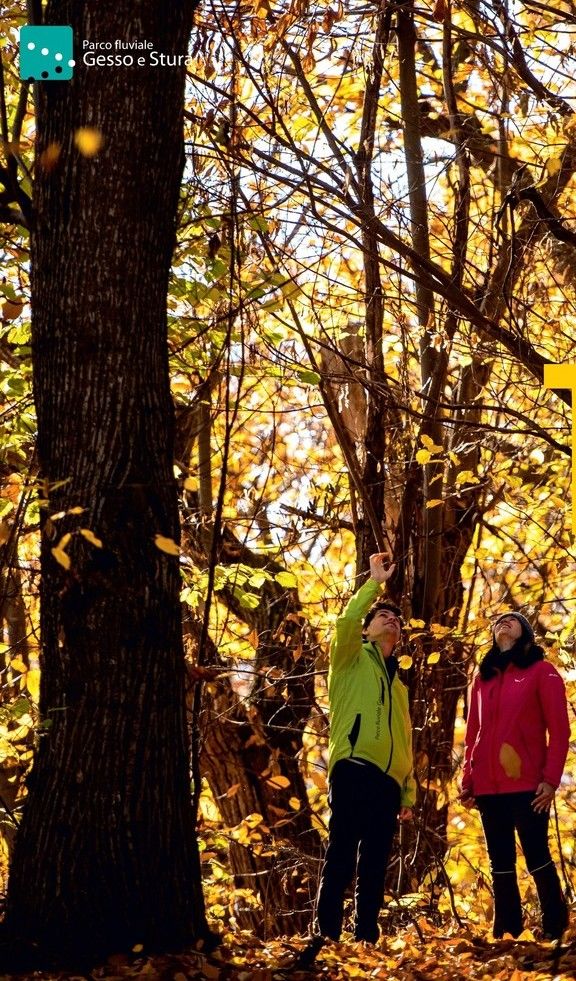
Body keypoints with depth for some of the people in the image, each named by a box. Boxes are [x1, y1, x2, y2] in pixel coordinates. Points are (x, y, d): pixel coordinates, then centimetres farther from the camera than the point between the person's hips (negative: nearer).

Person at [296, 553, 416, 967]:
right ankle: (325, 937, -13)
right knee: (341, 855, -13)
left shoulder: (399, 681, 28)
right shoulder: (352, 659, 12)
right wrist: (375, 583, -6)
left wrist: (408, 793, 19)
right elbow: (346, 621, -11)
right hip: (354, 770, -6)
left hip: (388, 781, 6)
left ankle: (366, 940, 10)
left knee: (374, 867, 6)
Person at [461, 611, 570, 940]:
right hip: (489, 786, 5)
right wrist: (468, 780, 10)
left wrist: (551, 778, -12)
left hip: (527, 785, -5)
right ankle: (506, 932, 13)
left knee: (537, 857, -4)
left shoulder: (542, 672, 4)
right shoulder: (483, 677, 18)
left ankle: (555, 930, 6)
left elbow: (559, 730, -3)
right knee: (500, 863, 8)